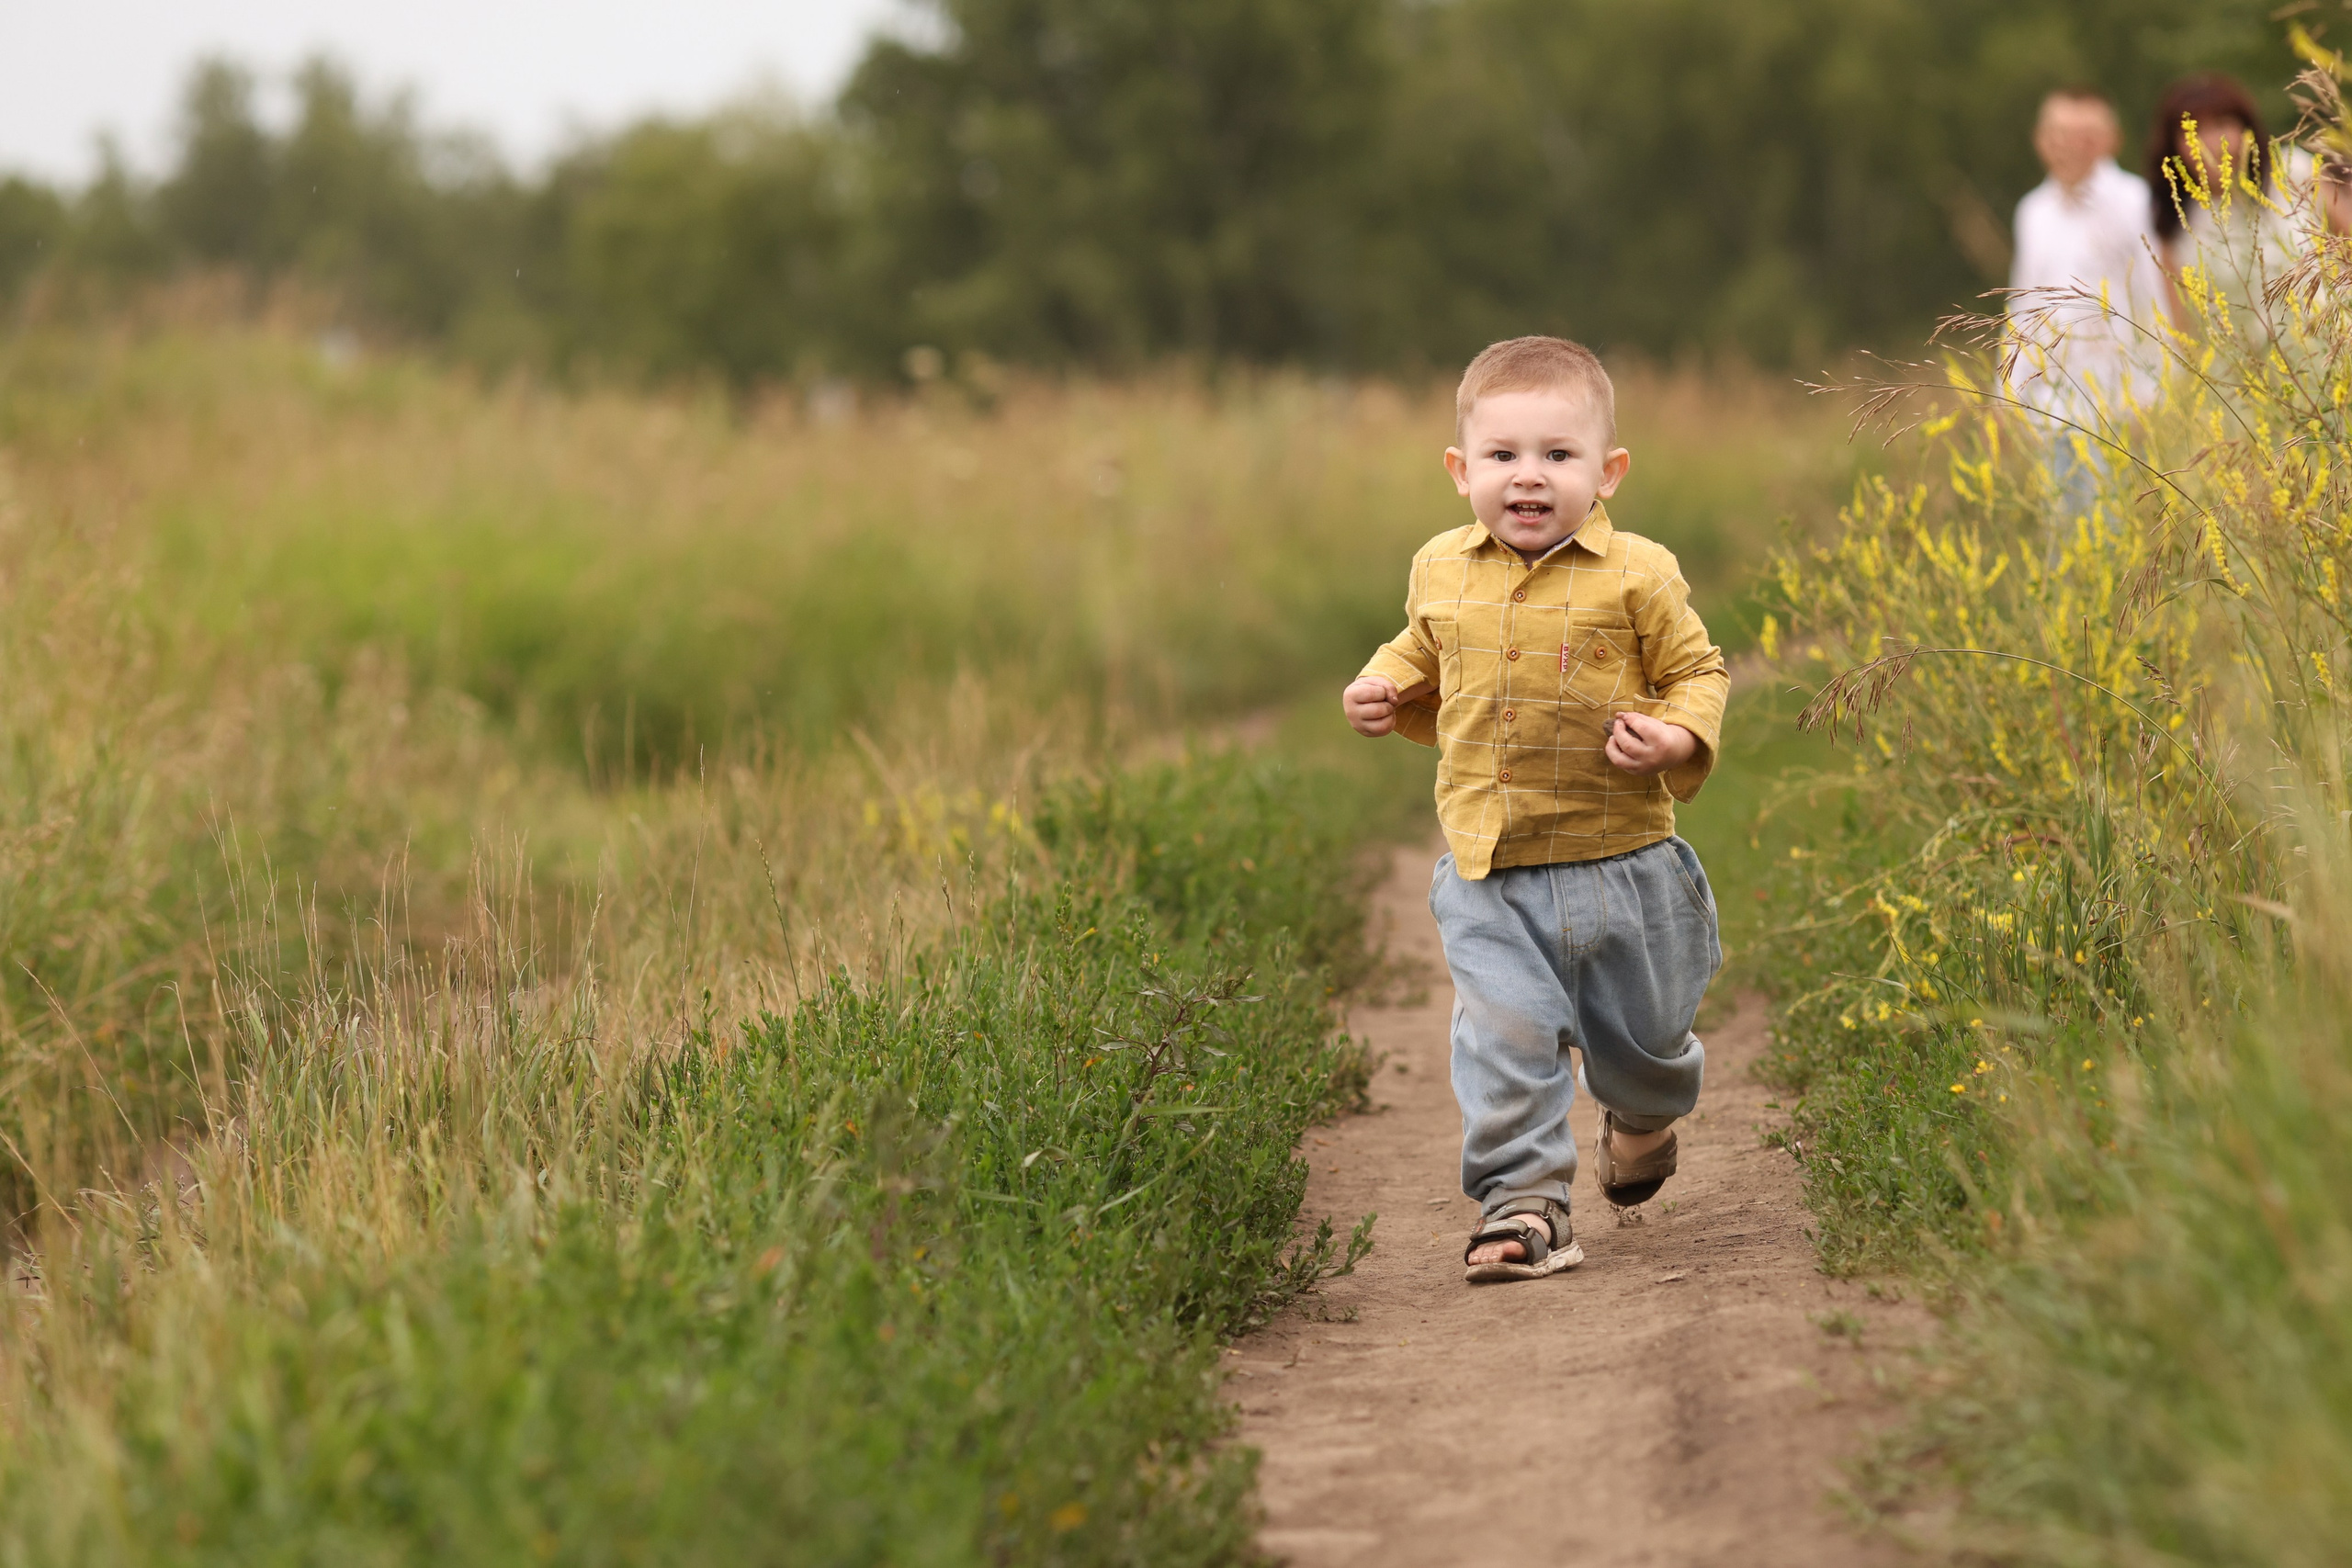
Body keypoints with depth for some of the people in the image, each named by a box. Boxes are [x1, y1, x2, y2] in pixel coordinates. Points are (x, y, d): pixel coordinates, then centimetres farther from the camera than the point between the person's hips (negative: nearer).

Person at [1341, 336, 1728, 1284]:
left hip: (1618, 864, -1)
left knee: (1640, 1034, 16)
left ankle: (1643, 1114, 50)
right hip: (1487, 875, 1)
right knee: (1506, 1038, -11)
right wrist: (1386, 690, 2)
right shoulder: (1441, 573, 3)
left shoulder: (1635, 576, -9)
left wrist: (1679, 736, -19)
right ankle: (1522, 1202, -2)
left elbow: (1699, 672, 0)